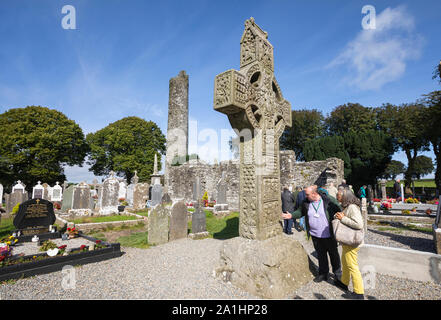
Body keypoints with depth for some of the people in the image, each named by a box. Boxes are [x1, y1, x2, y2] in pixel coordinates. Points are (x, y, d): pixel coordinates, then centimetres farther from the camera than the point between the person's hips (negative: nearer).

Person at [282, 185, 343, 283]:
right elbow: (300, 211, 11)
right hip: (315, 235, 3)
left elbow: (340, 212, -5)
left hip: (329, 235, -3)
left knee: (333, 254, 17)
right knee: (321, 255, 17)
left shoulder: (330, 200, -15)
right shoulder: (306, 203, -5)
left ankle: (337, 273, 39)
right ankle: (323, 273, 36)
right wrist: (292, 215, -5)